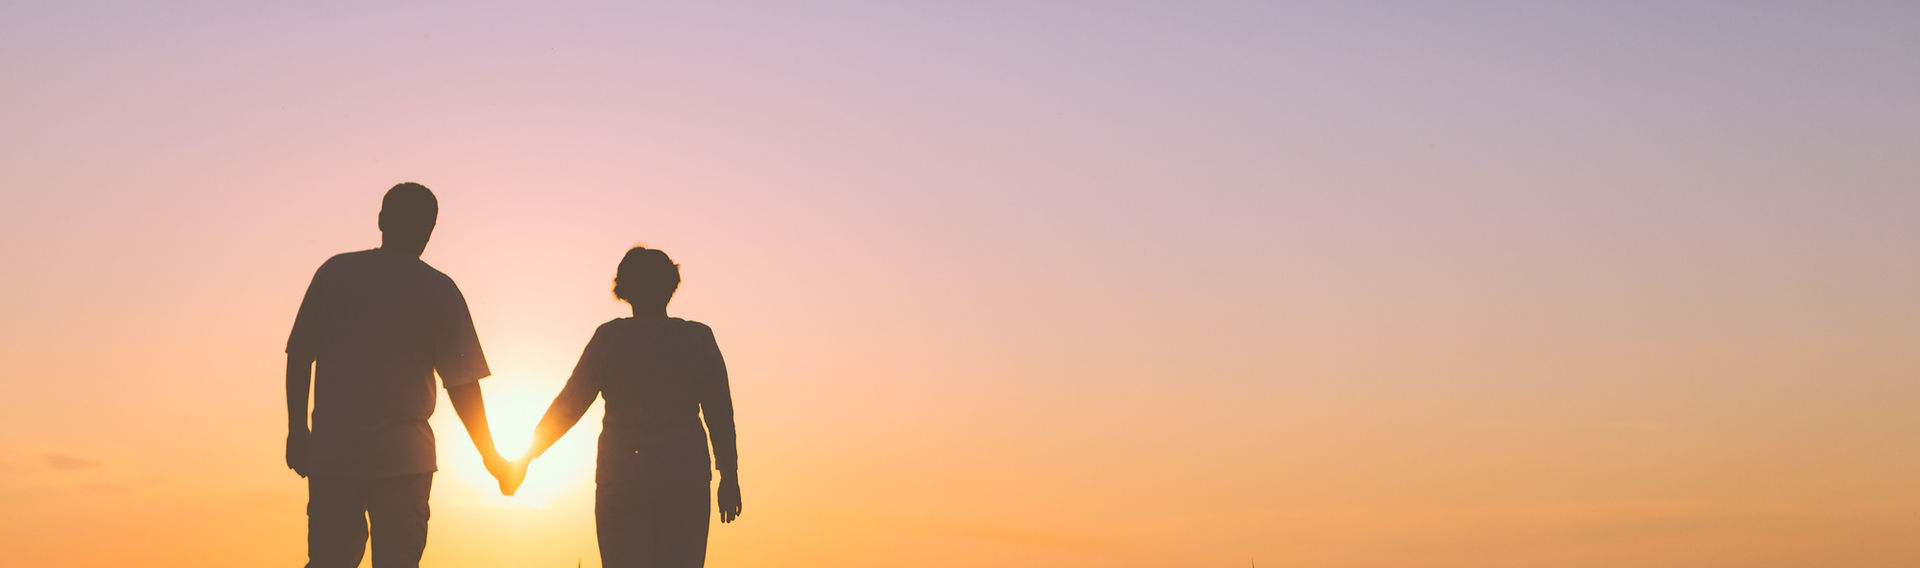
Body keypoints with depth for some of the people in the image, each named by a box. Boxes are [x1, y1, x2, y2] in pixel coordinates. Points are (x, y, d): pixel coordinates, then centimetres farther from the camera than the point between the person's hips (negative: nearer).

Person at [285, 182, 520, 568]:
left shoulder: (334, 272, 7)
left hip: (331, 450, 2)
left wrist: (297, 430, 14)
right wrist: (491, 457, 8)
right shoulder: (439, 290, 1)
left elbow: (298, 356, 6)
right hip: (403, 456, -2)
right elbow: (461, 382, 0)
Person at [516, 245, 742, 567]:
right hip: (685, 480, 1)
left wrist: (526, 458, 8)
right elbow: (720, 413, 1)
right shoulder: (698, 338, 2)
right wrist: (729, 477, 8)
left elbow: (569, 405, -1)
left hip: (622, 479, 0)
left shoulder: (610, 338, -1)